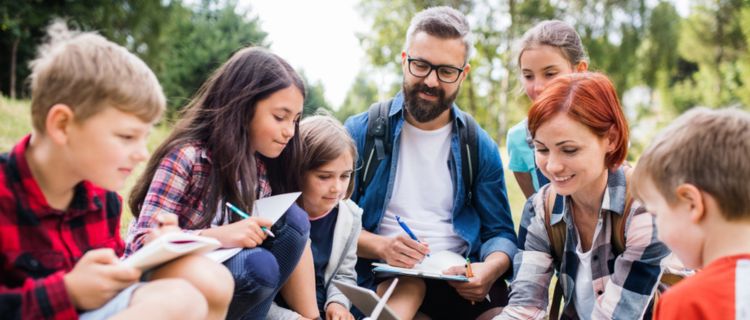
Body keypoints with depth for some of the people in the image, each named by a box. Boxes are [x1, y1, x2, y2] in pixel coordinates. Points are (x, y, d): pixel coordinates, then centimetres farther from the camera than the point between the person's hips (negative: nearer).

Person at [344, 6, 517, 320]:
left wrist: (490, 269, -15)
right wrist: (381, 246, -19)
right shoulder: (360, 132, 3)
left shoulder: (480, 146, 9)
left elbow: (500, 233, 9)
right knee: (407, 281, -37)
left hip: (459, 281, 4)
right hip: (383, 279, -3)